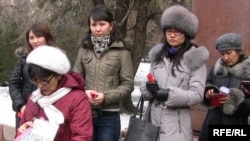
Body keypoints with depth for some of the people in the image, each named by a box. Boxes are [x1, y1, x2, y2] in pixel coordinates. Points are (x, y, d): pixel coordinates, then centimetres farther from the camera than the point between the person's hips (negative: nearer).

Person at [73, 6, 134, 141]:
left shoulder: (121, 51, -6)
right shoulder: (84, 49, 3)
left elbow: (128, 84, -4)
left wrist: (106, 97, -17)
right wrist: (83, 92, -11)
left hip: (109, 116, -3)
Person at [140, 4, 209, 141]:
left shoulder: (195, 58, -5)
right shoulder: (157, 55, 10)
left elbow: (197, 94, -10)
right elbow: (144, 88, 11)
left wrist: (168, 94, -20)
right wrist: (149, 88, -11)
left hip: (176, 126, -4)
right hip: (153, 121, 4)